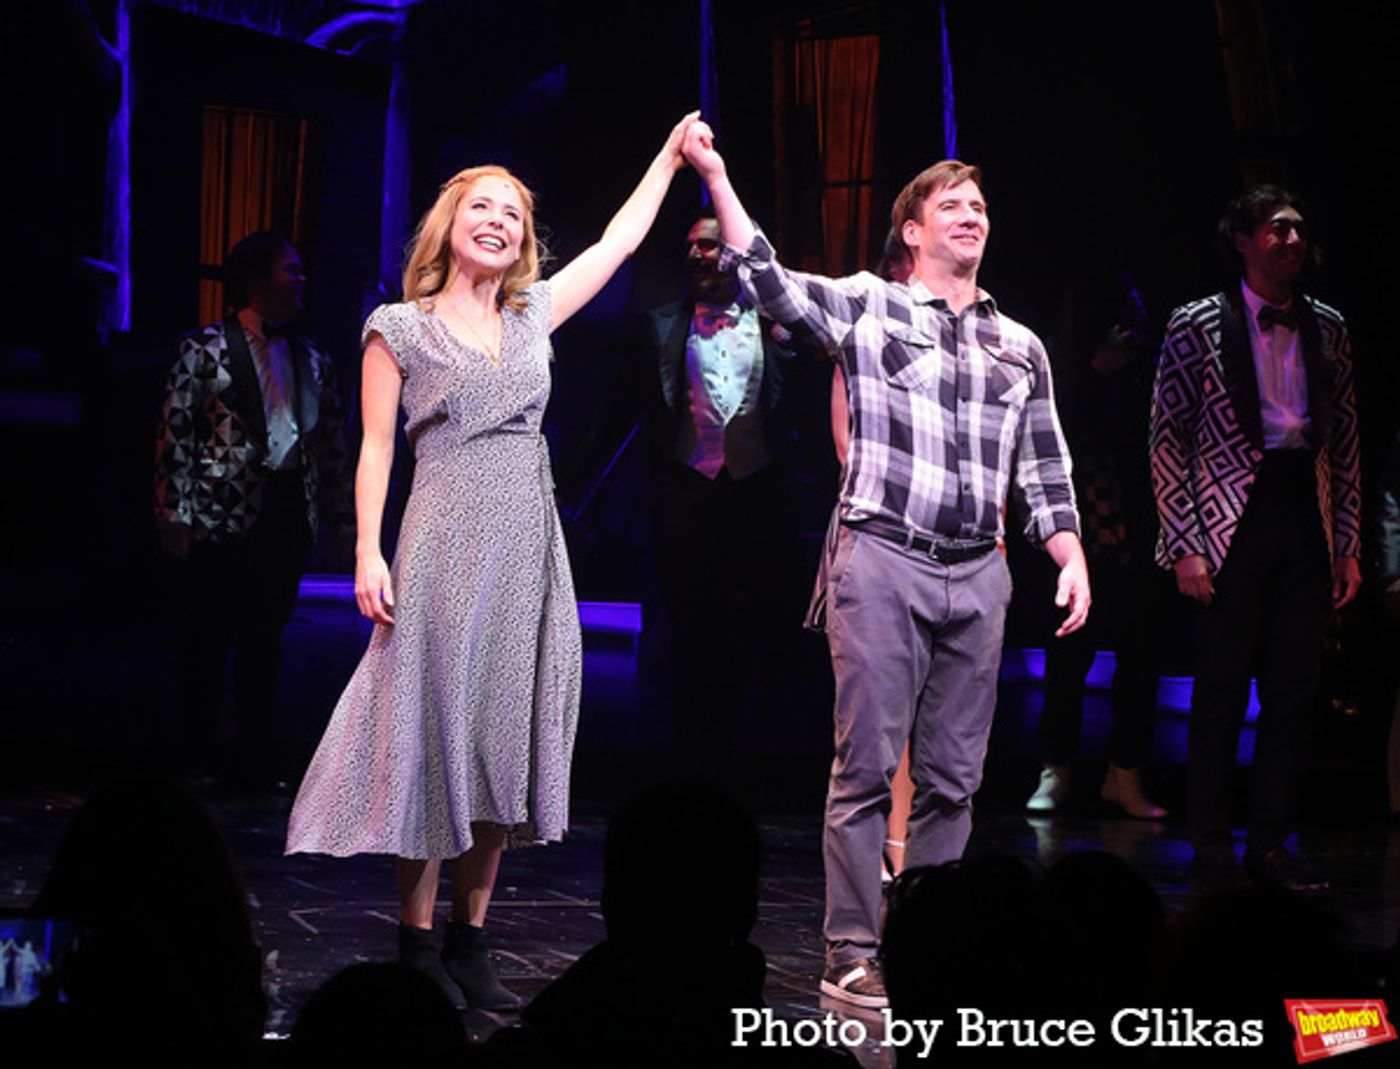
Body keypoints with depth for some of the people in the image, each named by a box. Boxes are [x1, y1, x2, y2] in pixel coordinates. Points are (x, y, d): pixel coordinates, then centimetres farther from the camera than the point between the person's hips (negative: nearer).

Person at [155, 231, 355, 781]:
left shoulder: (310, 358, 14)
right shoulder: (206, 349, -2)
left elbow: (331, 441, 16)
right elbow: (175, 433, -4)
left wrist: (344, 520, 12)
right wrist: (175, 514, -10)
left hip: (287, 513, 5)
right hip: (221, 514, -5)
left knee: (266, 634, 9)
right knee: (208, 638, 0)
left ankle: (256, 752, 17)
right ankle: (199, 756, 10)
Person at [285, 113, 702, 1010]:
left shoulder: (533, 314, 14)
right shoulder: (401, 329, 2)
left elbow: (621, 239, 24)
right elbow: (377, 447, 0)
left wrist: (671, 155, 27)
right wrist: (368, 552, -10)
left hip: (527, 547, 5)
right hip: (446, 541, -5)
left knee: (506, 734, 4)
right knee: (438, 731, -4)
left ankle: (471, 943, 10)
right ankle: (418, 943, 3)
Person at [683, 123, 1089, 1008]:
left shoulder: (1020, 348, 17)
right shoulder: (868, 308, 4)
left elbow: (1045, 471, 17)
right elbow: (769, 281, -8)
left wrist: (1073, 560, 5)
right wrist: (716, 177, -16)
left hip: (977, 575, 5)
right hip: (883, 560, -4)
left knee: (954, 775, 7)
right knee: (868, 764, -5)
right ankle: (852, 957, -1)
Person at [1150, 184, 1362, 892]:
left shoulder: (1326, 328, 12)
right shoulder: (1198, 326, -1)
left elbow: (1345, 438, 14)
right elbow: (1166, 440, -3)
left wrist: (1348, 543, 9)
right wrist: (1185, 545, -9)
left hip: (1306, 522, 4)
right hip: (1232, 522, -4)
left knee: (1292, 692, 4)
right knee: (1221, 692, -2)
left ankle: (1269, 845, 13)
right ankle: (1212, 851, 9)